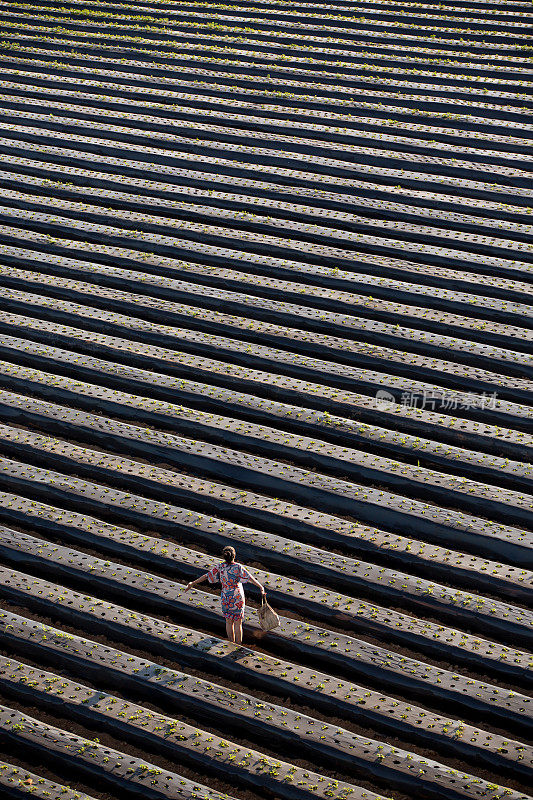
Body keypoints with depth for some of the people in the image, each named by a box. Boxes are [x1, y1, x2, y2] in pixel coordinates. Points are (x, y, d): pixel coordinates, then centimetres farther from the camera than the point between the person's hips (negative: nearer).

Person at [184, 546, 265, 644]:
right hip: (237, 597, -3)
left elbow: (206, 576, -7)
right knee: (238, 623, 8)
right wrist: (261, 587, -22)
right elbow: (250, 578, -22)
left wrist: (192, 584, 1)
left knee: (229, 621, 18)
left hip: (225, 598, 3)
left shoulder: (220, 567, -8)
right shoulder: (238, 567, -16)